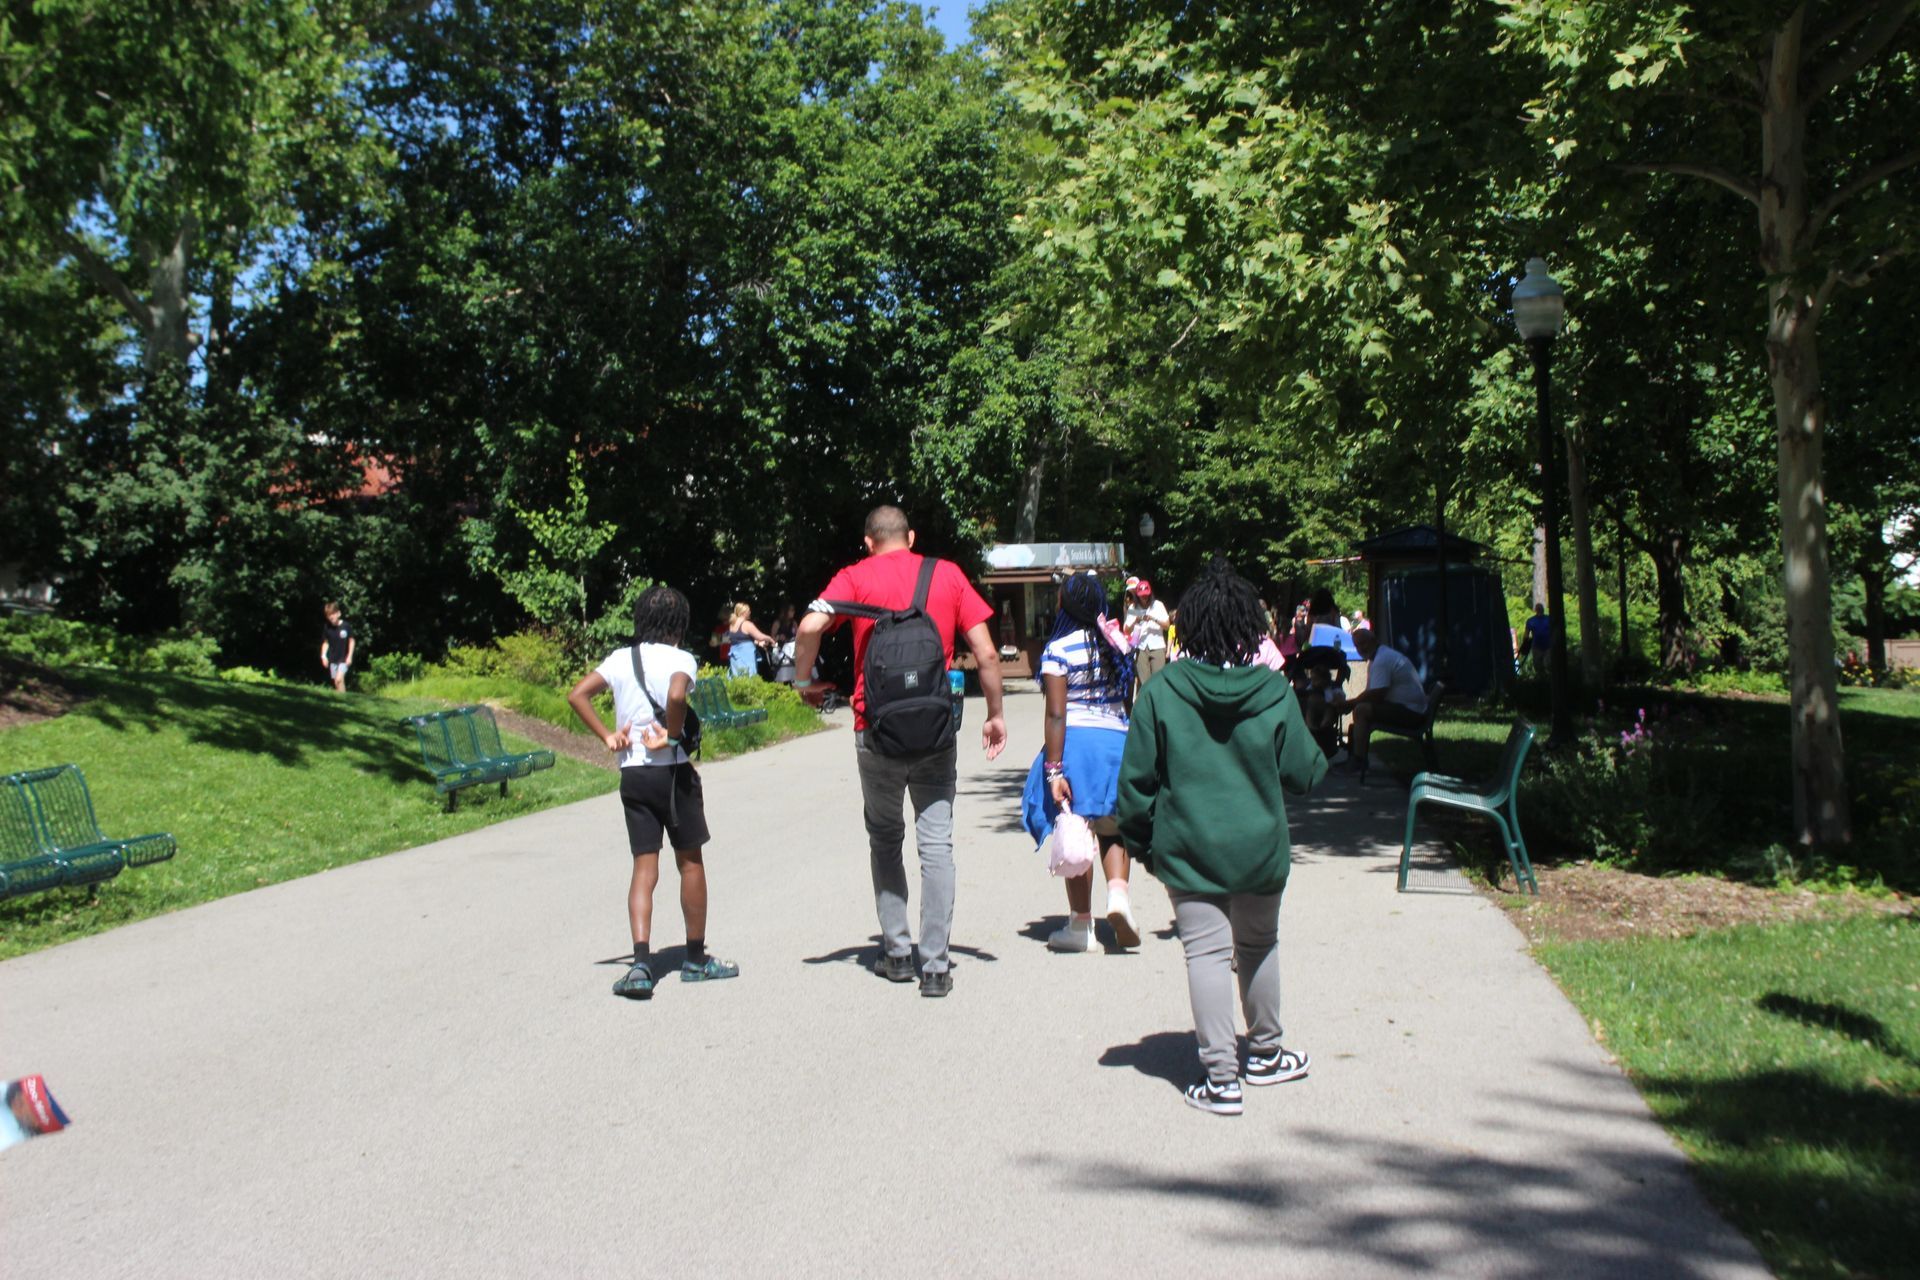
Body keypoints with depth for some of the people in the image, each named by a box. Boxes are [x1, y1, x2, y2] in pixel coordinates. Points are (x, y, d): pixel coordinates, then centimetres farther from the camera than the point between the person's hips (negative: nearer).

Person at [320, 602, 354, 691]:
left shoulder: (346, 626, -11)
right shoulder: (327, 628, -2)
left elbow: (351, 641, -2)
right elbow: (325, 642, 9)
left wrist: (350, 656, -5)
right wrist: (324, 656, -1)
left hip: (344, 659, -4)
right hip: (332, 659, 4)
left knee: (339, 679, -19)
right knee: (336, 682, 6)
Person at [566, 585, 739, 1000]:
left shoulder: (620, 658, 8)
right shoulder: (681, 659, -8)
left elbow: (577, 695, 1)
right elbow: (676, 695, -28)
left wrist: (607, 736, 2)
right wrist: (671, 735, -14)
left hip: (631, 774, 4)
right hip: (672, 771, -4)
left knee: (644, 867, 5)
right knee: (691, 862, 10)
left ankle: (641, 963, -9)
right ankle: (695, 959, 19)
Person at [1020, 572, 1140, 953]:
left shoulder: (1058, 650, -9)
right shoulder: (1118, 646, 7)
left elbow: (1056, 715, -14)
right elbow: (1129, 703, 11)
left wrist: (1054, 769, -15)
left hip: (1075, 741, -4)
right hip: (1118, 740, 5)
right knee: (1112, 827, 17)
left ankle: (1081, 925, 12)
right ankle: (1118, 890, -9)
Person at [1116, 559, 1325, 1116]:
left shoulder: (1161, 692, -9)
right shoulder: (1274, 692, -8)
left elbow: (1136, 778, -5)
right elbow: (1303, 774, -1)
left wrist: (1139, 840, 8)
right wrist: (1319, 759, 21)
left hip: (1188, 850, -2)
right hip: (1260, 849, 2)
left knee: (1207, 954, 3)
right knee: (1258, 946, 20)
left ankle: (1221, 1078, 3)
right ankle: (1266, 1053, 37)